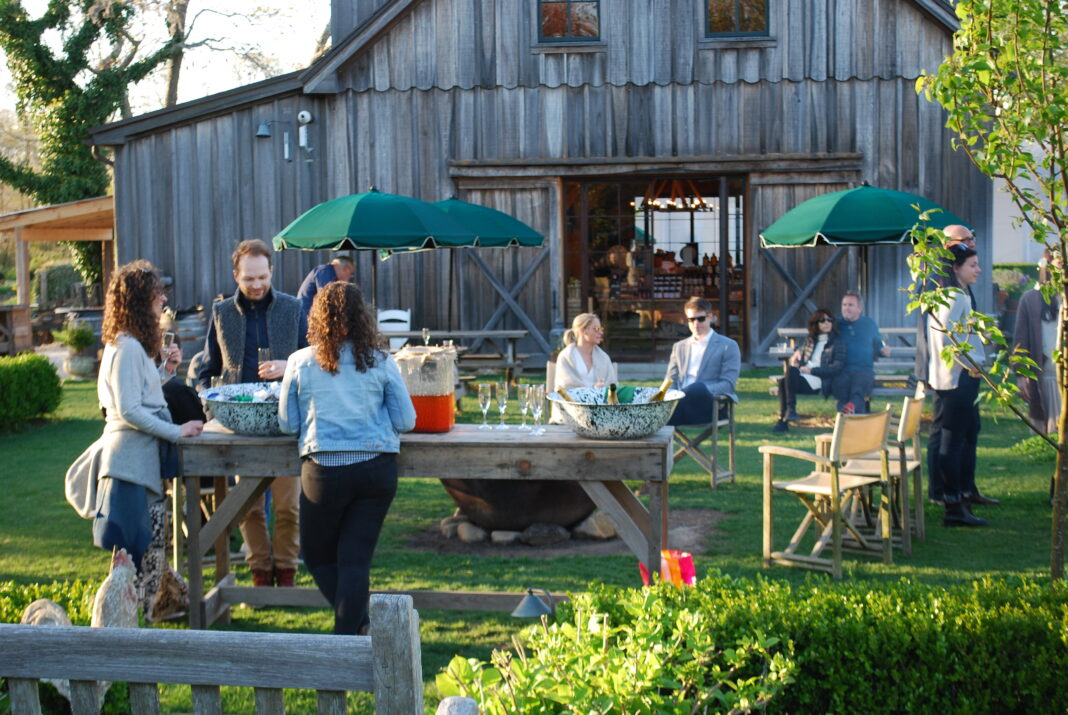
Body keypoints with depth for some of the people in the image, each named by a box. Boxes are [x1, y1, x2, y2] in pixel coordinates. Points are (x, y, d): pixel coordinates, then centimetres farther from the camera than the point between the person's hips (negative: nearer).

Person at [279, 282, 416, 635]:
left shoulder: (300, 362, 0)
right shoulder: (381, 363, 1)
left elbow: (287, 423, 6)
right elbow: (406, 421, 3)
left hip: (323, 471, -1)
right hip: (377, 470, 2)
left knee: (318, 557, 17)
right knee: (356, 559, 7)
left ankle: (359, 623, 10)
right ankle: (348, 637, 5)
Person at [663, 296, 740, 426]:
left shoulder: (728, 346, 13)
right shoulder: (679, 347, 28)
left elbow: (728, 384, 1)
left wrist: (701, 392, -19)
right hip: (682, 402, 3)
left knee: (698, 387, -40)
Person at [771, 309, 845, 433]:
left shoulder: (838, 344, 5)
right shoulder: (810, 340, 23)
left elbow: (837, 368, -7)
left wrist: (811, 370, -13)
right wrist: (797, 353, 3)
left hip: (820, 381, -5)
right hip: (803, 378, 5)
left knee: (791, 369, -31)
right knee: (783, 381, -29)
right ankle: (782, 421, -31)